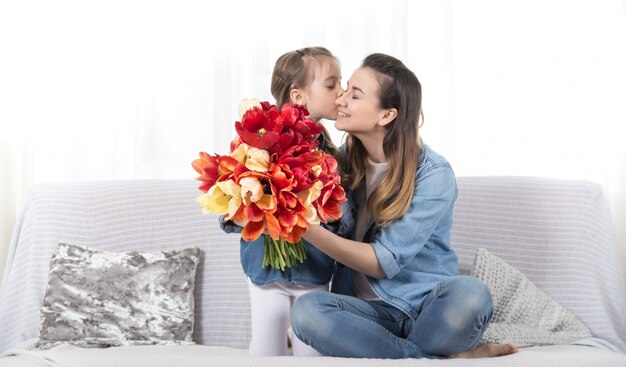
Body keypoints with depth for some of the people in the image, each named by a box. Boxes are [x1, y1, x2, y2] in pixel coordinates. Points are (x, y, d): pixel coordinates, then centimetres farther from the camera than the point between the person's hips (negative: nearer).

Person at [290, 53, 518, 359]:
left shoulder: (433, 174, -11)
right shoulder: (346, 158, 5)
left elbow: (384, 262, -17)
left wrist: (307, 229, -25)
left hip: (427, 309, -4)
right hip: (370, 311, 4)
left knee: (469, 295, -37)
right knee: (305, 310, -30)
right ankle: (442, 357, -22)